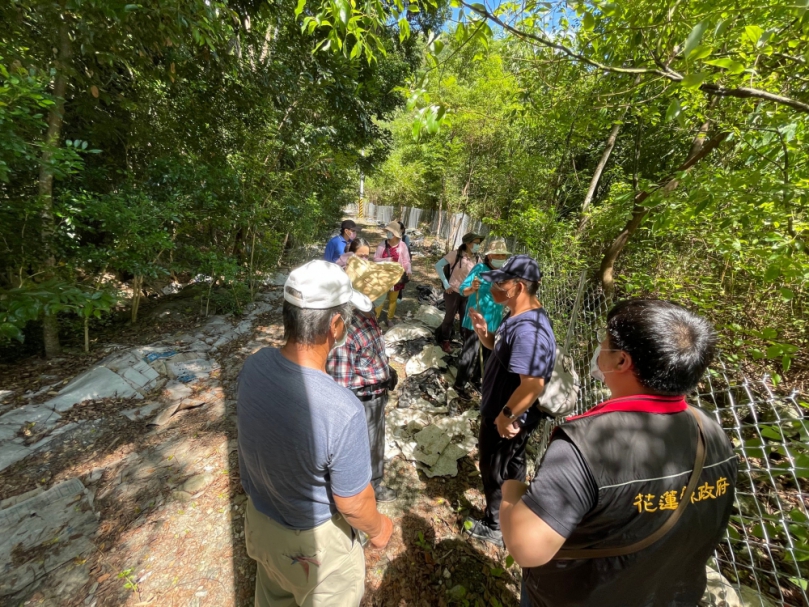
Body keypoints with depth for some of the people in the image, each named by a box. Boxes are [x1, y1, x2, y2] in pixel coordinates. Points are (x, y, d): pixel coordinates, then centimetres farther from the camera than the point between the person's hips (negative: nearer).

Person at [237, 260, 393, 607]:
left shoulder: (254, 365, -23)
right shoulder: (342, 411, -41)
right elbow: (354, 505, -23)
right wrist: (377, 530, -2)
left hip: (260, 518, 5)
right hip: (313, 541, -5)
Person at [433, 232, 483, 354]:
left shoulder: (476, 258, 0)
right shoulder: (456, 253, -13)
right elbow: (438, 265, -12)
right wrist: (446, 284, -15)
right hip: (453, 292, -4)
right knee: (449, 318, 11)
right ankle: (445, 341, 32)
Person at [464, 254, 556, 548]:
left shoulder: (528, 330, -33)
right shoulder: (517, 316, -1)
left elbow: (533, 384, -35)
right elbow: (499, 347, 12)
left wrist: (506, 417, -23)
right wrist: (483, 331, -6)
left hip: (506, 420, -9)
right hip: (501, 410, 9)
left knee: (494, 471, 14)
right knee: (510, 464, 29)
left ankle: (495, 527, 40)